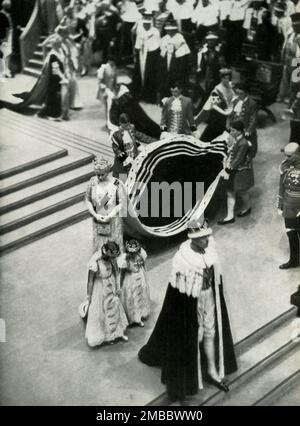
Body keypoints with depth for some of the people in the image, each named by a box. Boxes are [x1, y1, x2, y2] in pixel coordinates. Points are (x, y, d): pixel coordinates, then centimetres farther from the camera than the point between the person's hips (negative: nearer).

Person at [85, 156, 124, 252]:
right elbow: (88, 200, 2)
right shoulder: (93, 181, -7)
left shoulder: (116, 183, -14)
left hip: (113, 220, -2)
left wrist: (109, 216, -16)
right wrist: (95, 215, -11)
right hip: (97, 220, 2)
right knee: (99, 245, 11)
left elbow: (121, 203, -9)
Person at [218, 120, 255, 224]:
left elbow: (238, 160, -25)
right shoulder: (232, 138, -5)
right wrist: (227, 166, -1)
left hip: (241, 172, -7)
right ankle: (230, 216, 20)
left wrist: (228, 171, -22)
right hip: (232, 169, 7)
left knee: (242, 192, 16)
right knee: (230, 193, 11)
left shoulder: (243, 144, -28)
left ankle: (247, 208, 44)